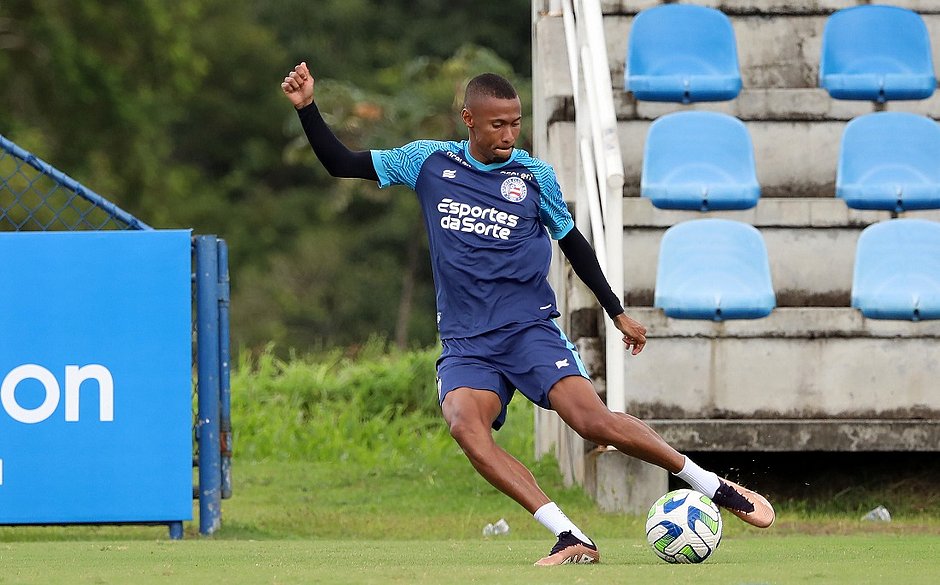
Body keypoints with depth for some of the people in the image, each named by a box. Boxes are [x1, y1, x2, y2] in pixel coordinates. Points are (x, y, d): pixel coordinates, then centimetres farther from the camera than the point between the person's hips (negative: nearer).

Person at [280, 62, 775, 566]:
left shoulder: (536, 176, 3)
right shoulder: (428, 162, 6)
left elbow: (573, 244, 16)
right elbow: (342, 164, 12)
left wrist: (617, 313, 20)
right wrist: (306, 108, -1)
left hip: (530, 330, -1)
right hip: (465, 343, 1)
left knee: (592, 420, -23)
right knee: (465, 425, -30)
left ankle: (717, 488, -5)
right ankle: (571, 539, -33)